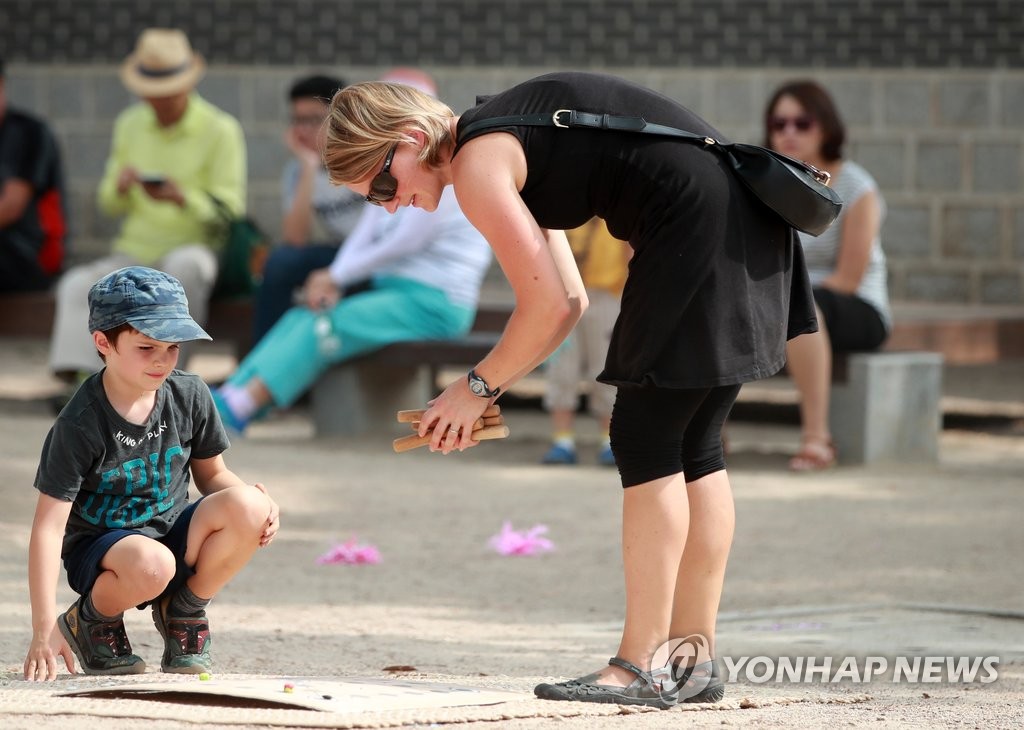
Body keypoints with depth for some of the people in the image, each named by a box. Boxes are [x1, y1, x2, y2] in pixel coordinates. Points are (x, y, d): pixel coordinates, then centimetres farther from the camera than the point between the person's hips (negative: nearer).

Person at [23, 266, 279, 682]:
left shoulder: (189, 397, -4)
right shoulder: (79, 425, -19)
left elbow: (211, 475, 11)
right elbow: (49, 528, -20)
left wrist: (253, 501, -15)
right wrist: (44, 631, -27)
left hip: (173, 533, 5)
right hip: (98, 547, -5)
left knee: (247, 507, -25)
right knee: (151, 564, -40)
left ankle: (182, 611, 0)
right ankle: (91, 619, -5)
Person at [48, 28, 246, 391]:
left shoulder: (220, 130, -5)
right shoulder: (130, 125, 11)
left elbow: (230, 212, -10)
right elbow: (110, 206, 16)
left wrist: (183, 198, -29)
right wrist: (119, 187, -10)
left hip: (197, 249, -4)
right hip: (135, 252, 4)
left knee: (184, 264, -39)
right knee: (78, 285, -23)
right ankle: (71, 378, -35)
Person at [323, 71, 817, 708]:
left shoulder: (476, 165, -9)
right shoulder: (510, 153, 20)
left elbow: (547, 306, -10)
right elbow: (571, 302, 21)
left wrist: (478, 385, 3)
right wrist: (490, 392, 15)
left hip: (697, 226, -10)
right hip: (748, 219, 10)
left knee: (646, 440, -5)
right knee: (692, 447, 12)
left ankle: (642, 666, -5)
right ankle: (693, 658, 15)